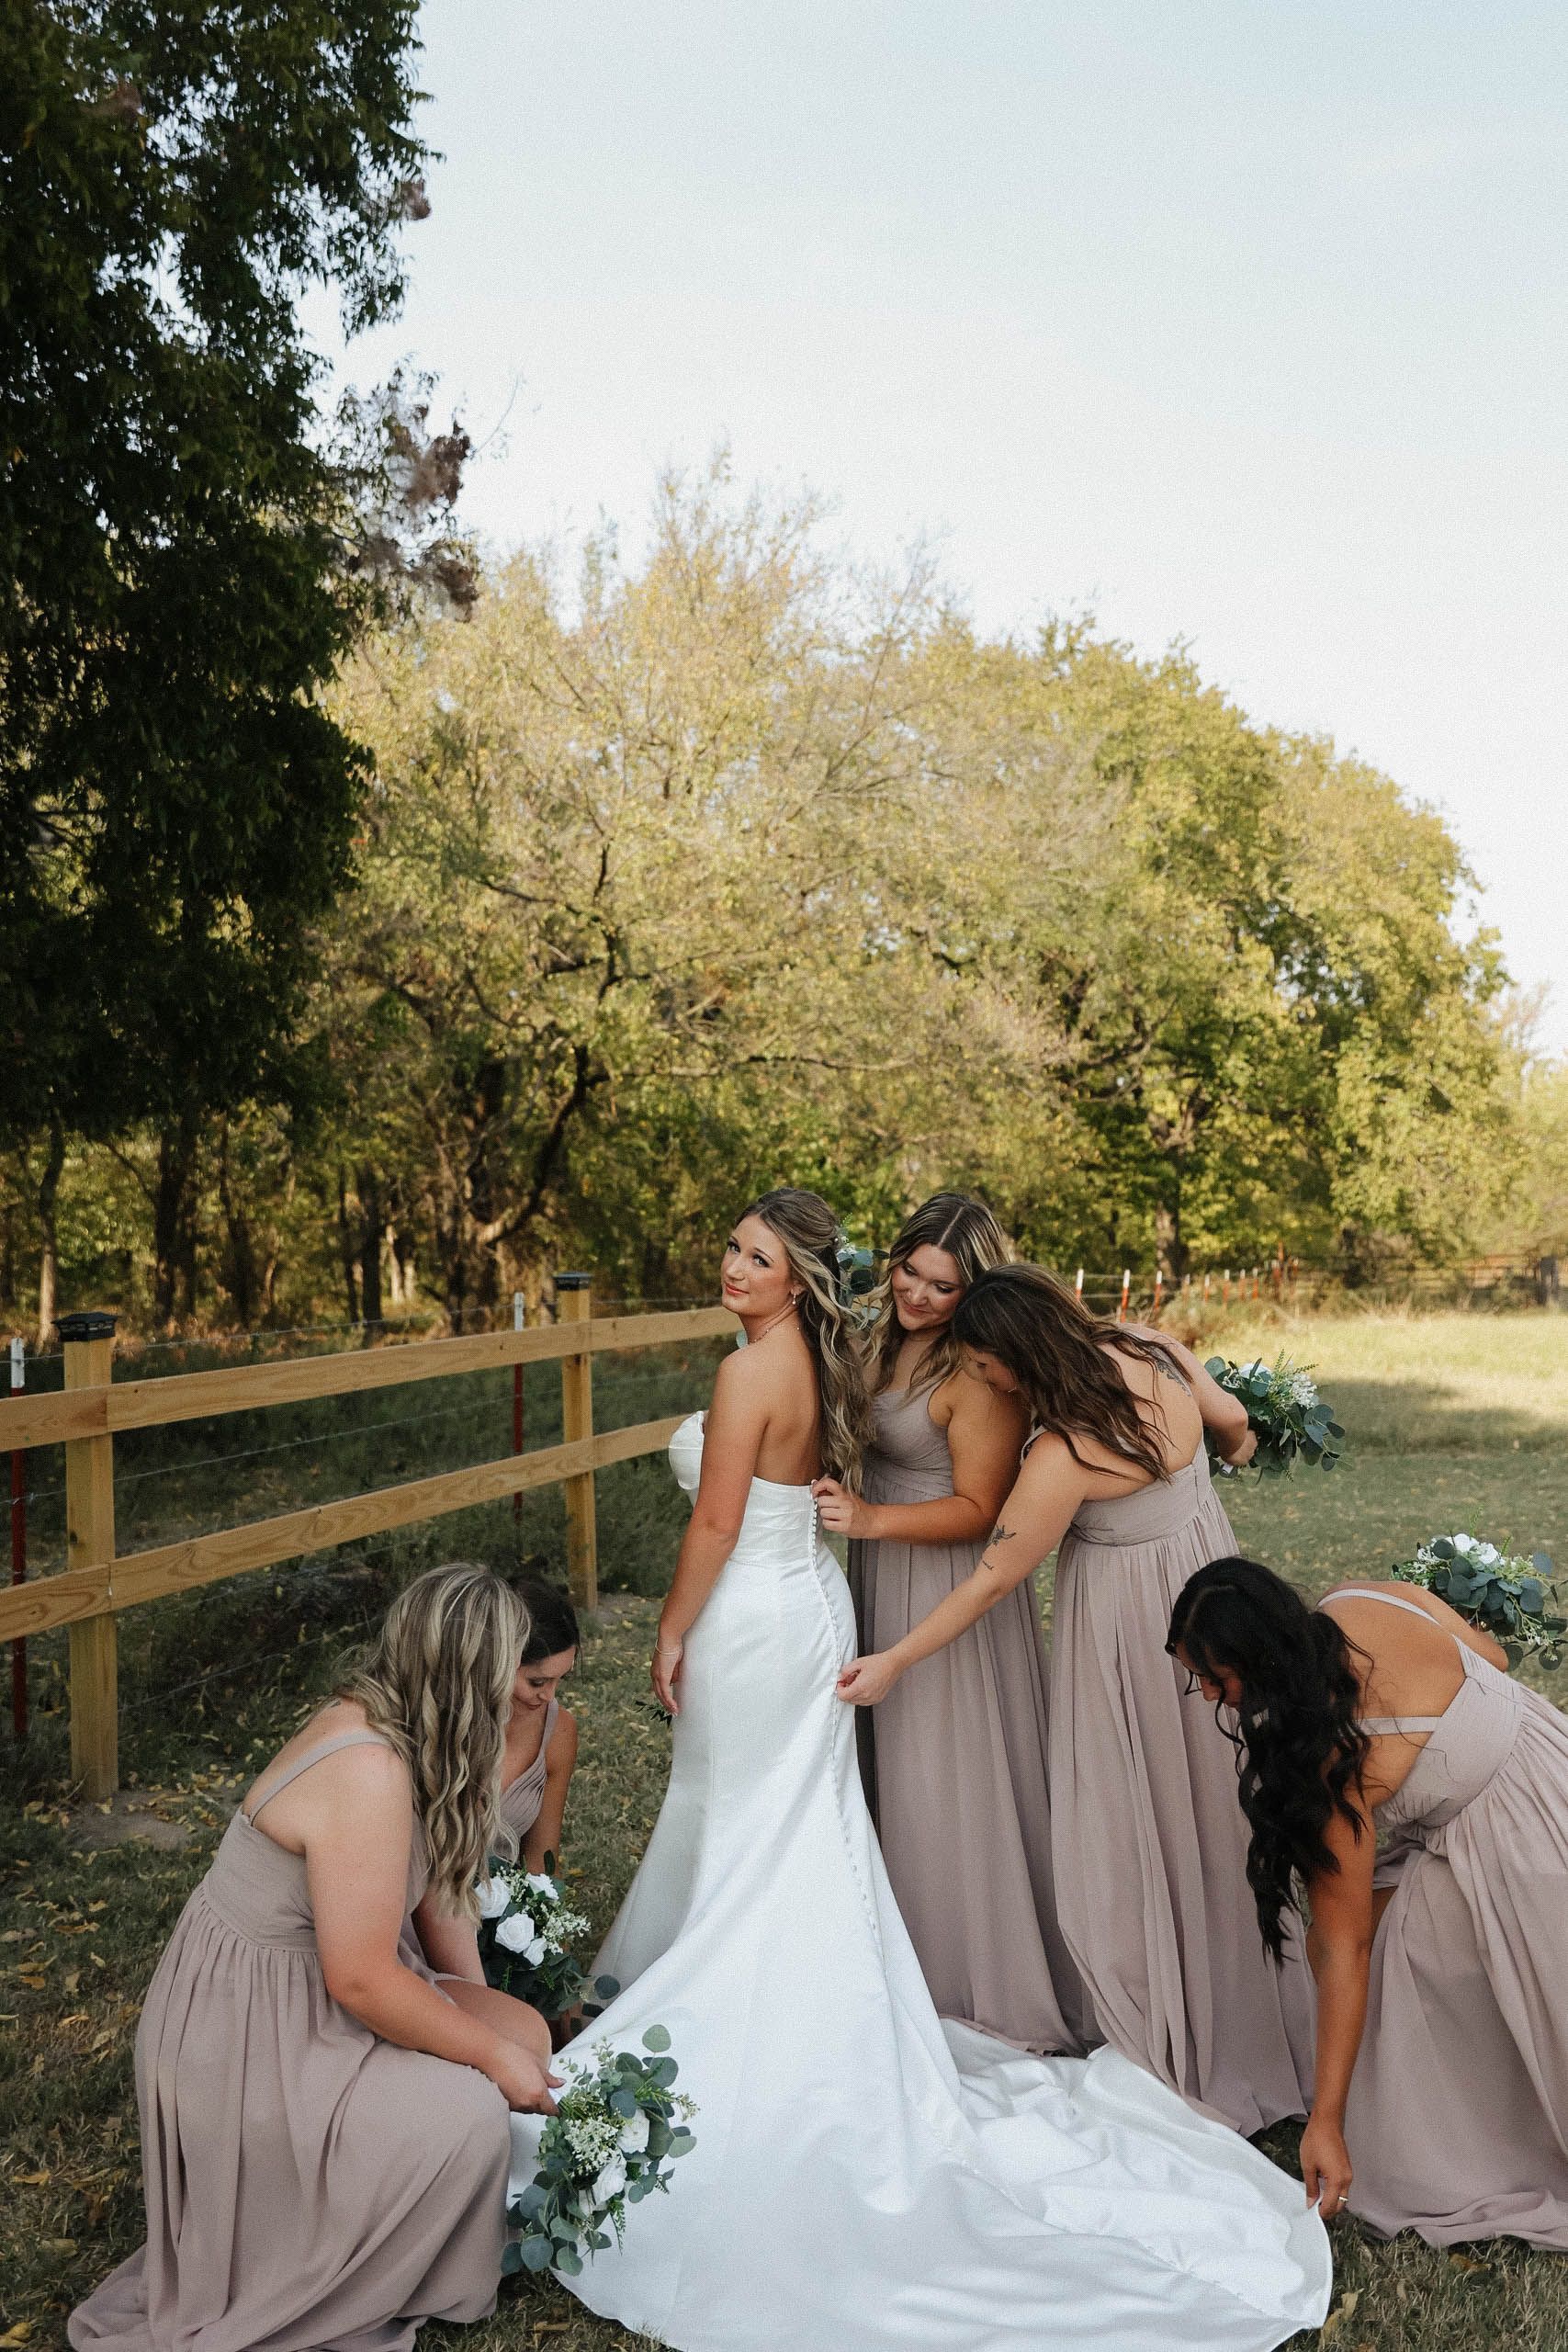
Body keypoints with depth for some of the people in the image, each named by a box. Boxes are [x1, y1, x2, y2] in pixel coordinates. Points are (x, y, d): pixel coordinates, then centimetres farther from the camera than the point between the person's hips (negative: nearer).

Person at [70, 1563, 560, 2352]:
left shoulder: (386, 1724, -4)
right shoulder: (369, 1774, -32)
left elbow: (440, 1878, 6)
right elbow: (362, 1982, -28)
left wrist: (484, 2014, 6)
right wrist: (492, 2055, -16)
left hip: (306, 1990, 9)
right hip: (244, 2039, -9)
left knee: (525, 2035, 1)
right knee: (467, 2112, -19)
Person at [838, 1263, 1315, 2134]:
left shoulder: (1064, 1456, -32)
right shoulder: (1150, 1346, -15)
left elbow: (993, 1578, -21)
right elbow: (1232, 1418, 4)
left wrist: (892, 1663, -10)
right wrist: (1235, 1446, 30)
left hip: (1127, 1614, -8)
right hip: (1206, 1568, 8)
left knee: (1134, 1817, 11)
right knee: (1212, 1793, 25)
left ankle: (1168, 2044, 29)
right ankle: (1247, 2018, 47)